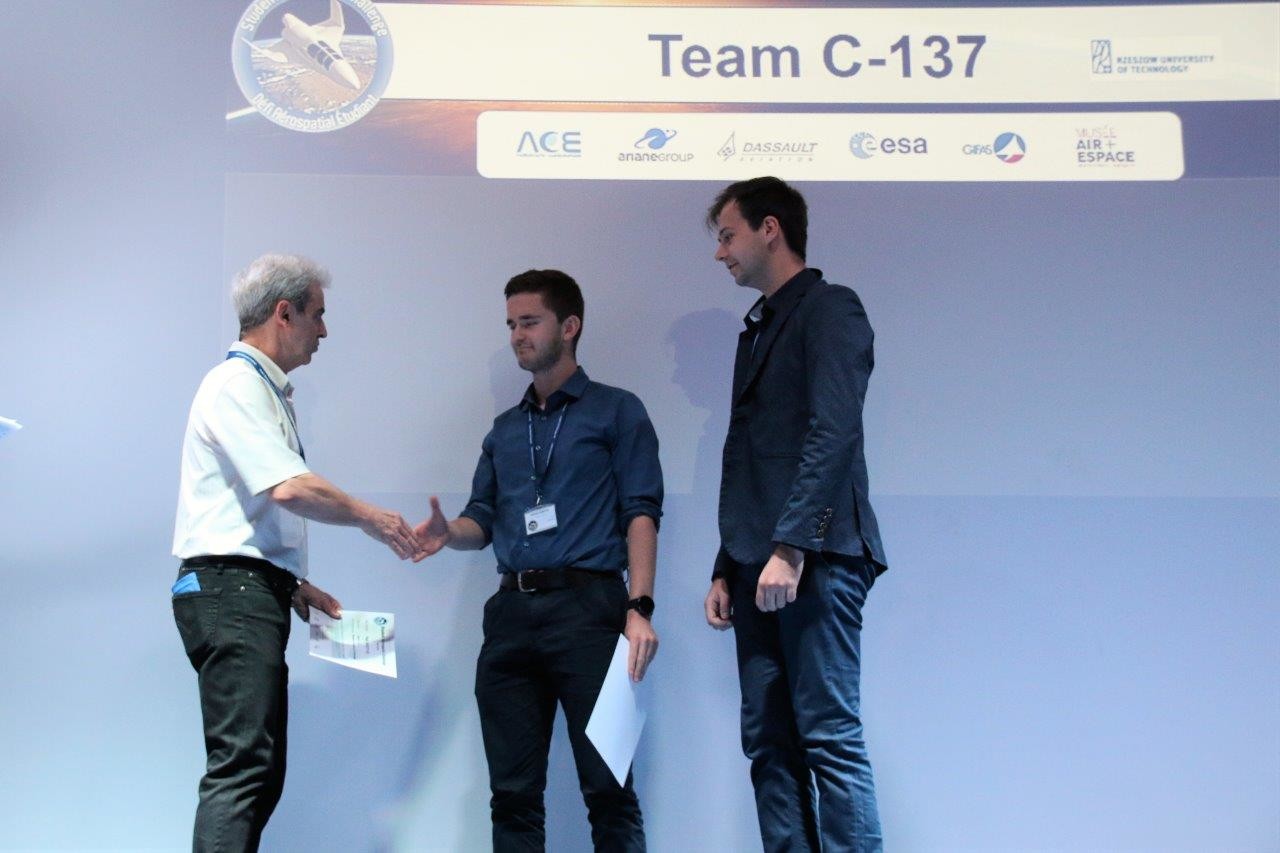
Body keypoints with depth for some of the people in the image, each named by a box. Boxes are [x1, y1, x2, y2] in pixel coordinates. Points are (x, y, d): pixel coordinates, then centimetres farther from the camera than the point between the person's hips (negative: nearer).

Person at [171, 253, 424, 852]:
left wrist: (293, 585, 19)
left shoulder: (269, 392, 23)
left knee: (260, 775, 9)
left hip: (252, 597, 10)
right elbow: (288, 488, -20)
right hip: (229, 590, -10)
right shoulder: (237, 384, -8)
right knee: (242, 766, -19)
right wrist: (369, 518, -7)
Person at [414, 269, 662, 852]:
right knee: (513, 792, 5)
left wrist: (639, 607, -14)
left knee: (607, 787, -6)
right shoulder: (505, 429, 23)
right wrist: (448, 533, -3)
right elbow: (482, 520, 21)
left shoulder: (616, 411, 7)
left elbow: (641, 513, -1)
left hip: (586, 606, -5)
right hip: (512, 610, 5)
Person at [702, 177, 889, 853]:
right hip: (761, 566, 9)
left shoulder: (829, 309, -2)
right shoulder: (758, 330, 24)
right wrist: (727, 568, 17)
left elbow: (832, 436, -15)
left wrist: (790, 548, -21)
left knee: (829, 736, -10)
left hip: (816, 558, -9)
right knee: (768, 741, 5)